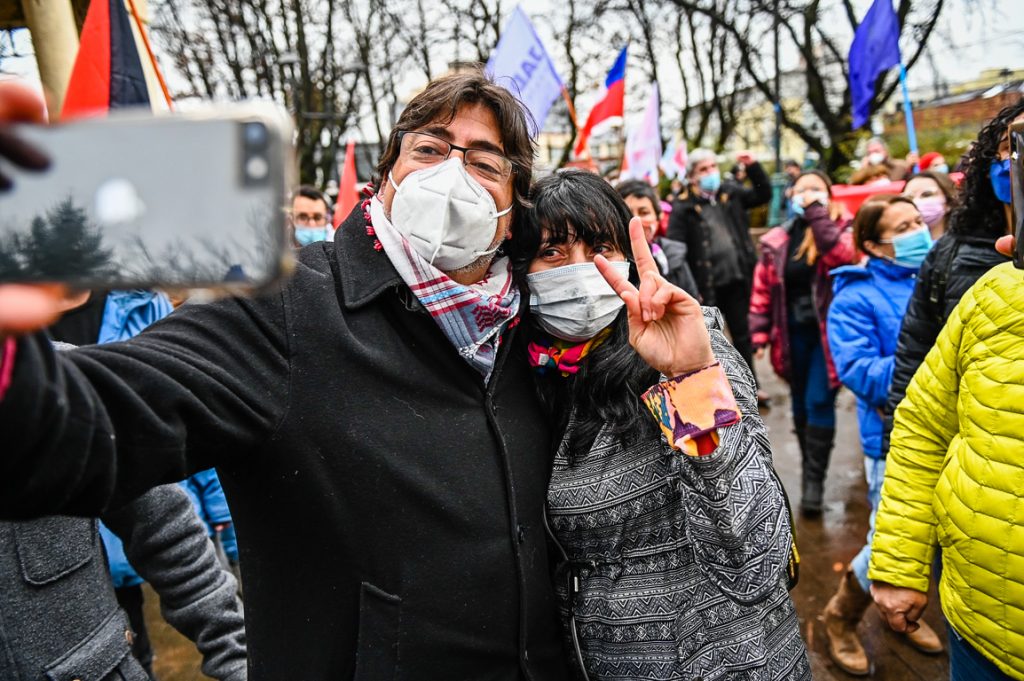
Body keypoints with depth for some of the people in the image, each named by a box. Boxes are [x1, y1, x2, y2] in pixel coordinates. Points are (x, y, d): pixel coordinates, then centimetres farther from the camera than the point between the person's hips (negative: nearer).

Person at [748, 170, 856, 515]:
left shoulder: (841, 230, -1)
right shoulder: (776, 240, 4)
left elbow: (843, 256, -24)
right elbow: (762, 290, 5)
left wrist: (817, 214, -21)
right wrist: (759, 334, -1)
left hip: (828, 332, -3)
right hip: (792, 333, 3)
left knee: (819, 403, -9)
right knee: (801, 404, 14)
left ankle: (814, 479, 1)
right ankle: (809, 468, 31)